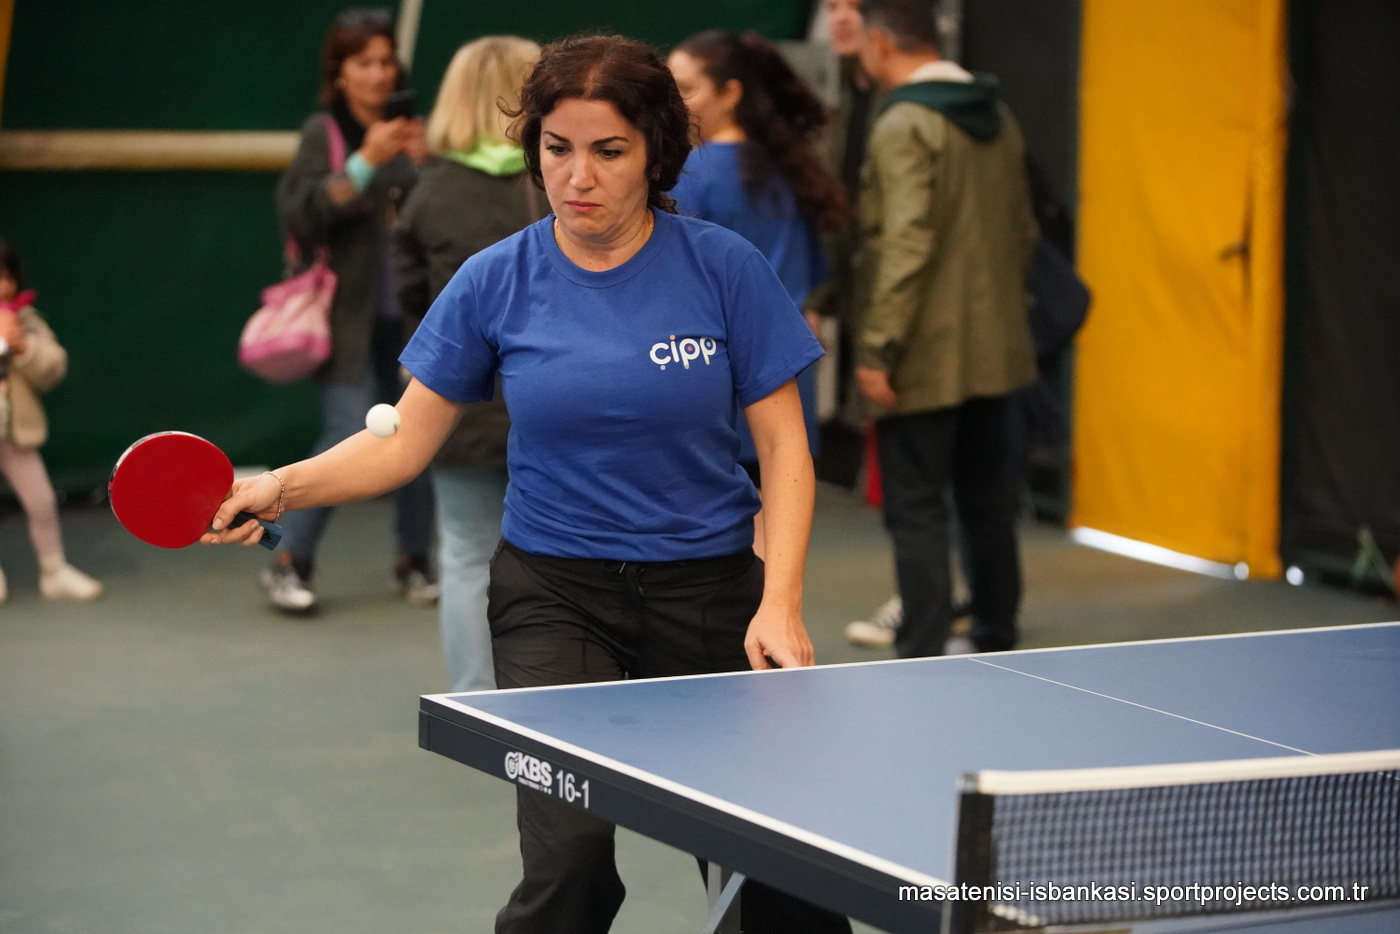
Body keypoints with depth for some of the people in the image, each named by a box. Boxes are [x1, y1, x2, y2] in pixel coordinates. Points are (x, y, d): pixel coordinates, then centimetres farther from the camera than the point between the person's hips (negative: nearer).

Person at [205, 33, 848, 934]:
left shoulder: (726, 267, -6)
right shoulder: (495, 283, -3)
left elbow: (784, 444, -3)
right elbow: (405, 440, 1)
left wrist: (780, 603, -14)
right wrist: (281, 487, -15)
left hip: (707, 589, 0)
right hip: (554, 595, 0)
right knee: (570, 855, -19)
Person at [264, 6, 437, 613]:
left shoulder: (407, 131, 8)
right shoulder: (324, 133, -1)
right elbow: (300, 215, -13)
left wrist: (422, 164, -8)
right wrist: (367, 161, -18)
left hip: (410, 312, 4)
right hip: (348, 313, -4)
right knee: (348, 437, -12)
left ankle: (413, 561, 18)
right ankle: (289, 563, 4)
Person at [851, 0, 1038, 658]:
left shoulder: (904, 127, -16)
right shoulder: (995, 117, 10)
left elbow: (906, 245, -23)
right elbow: (1023, 230, 16)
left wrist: (876, 348, -20)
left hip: (925, 360, -8)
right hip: (994, 352, 8)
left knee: (916, 511, -3)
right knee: (987, 501, 17)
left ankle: (922, 659, -3)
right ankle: (995, 641, 27)